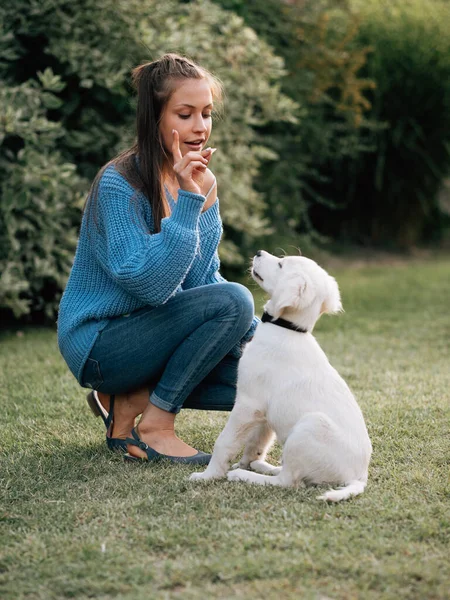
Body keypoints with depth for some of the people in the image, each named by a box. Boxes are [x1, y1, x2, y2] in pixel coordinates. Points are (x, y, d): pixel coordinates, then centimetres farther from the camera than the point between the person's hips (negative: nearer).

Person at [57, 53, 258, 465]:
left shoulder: (204, 182, 3)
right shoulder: (118, 184, -21)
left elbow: (205, 278, 6)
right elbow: (150, 284, -29)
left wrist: (259, 332, -9)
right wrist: (187, 200, -32)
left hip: (151, 331, 8)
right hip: (98, 343, -8)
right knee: (231, 301, -26)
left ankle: (129, 399, 6)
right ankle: (154, 426, -14)